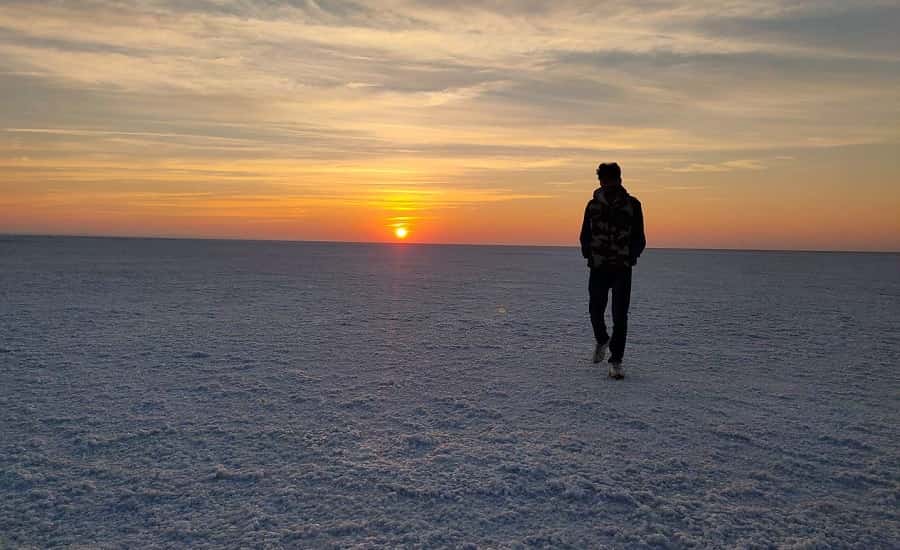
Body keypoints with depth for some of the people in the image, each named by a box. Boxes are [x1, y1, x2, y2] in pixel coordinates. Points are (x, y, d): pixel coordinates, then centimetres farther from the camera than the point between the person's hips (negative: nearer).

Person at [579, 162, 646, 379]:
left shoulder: (632, 205, 1)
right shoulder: (593, 205, 6)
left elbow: (639, 239, 3)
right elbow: (585, 235, 9)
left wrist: (630, 257, -13)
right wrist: (589, 255, -8)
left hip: (622, 269, -2)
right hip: (598, 268, 2)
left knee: (620, 316, -6)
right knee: (596, 310, 6)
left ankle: (616, 361, 3)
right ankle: (602, 340, 38)